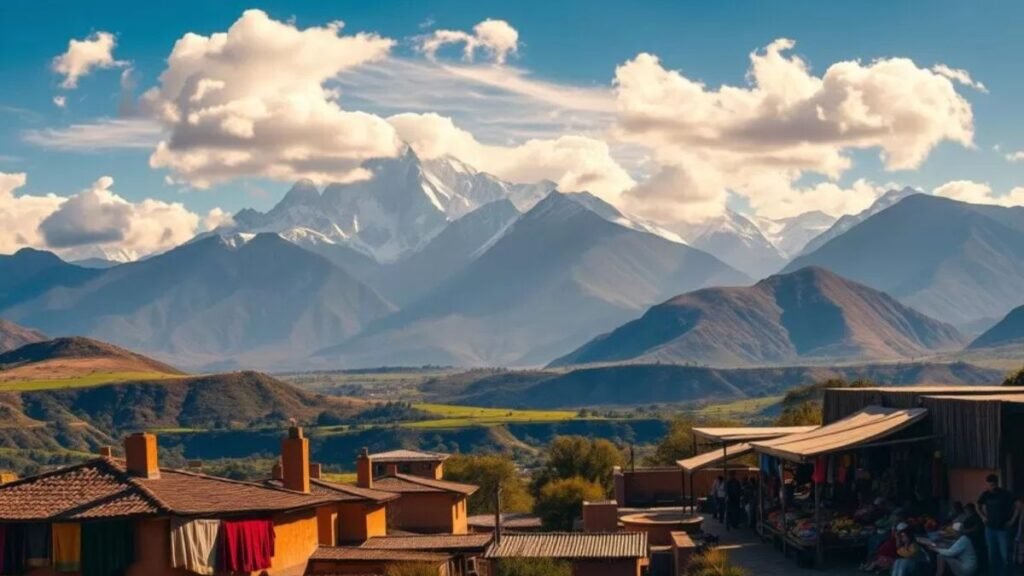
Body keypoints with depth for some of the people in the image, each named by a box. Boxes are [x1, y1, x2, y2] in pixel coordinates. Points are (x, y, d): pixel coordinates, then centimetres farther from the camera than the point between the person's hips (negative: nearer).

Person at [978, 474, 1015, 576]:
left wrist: (1011, 520, -11)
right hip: (990, 528, 4)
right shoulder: (986, 494, 2)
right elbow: (979, 506, 19)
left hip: (1003, 528, -4)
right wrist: (983, 517, 8)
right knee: (992, 554, 10)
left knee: (1004, 555, -7)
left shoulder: (1005, 494, -10)